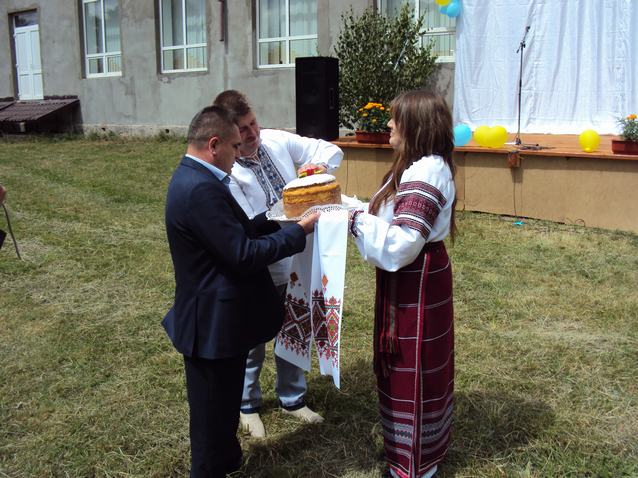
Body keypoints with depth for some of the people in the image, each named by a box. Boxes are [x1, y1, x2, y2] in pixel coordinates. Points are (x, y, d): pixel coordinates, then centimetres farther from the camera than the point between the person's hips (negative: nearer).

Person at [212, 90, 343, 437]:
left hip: (294, 265, 5)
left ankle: (292, 399, 44)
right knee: (252, 343, 15)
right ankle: (247, 406, 40)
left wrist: (319, 166, -20)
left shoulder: (276, 141, -6)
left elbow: (331, 151, 1)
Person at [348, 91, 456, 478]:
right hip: (414, 278, 10)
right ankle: (424, 444, 41)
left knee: (411, 368, 5)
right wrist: (357, 210, 1)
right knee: (413, 365, 22)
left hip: (416, 283, -10)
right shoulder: (424, 166, 9)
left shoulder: (424, 174, -25)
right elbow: (394, 217, 12)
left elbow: (400, 244, -29)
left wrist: (357, 220, -18)